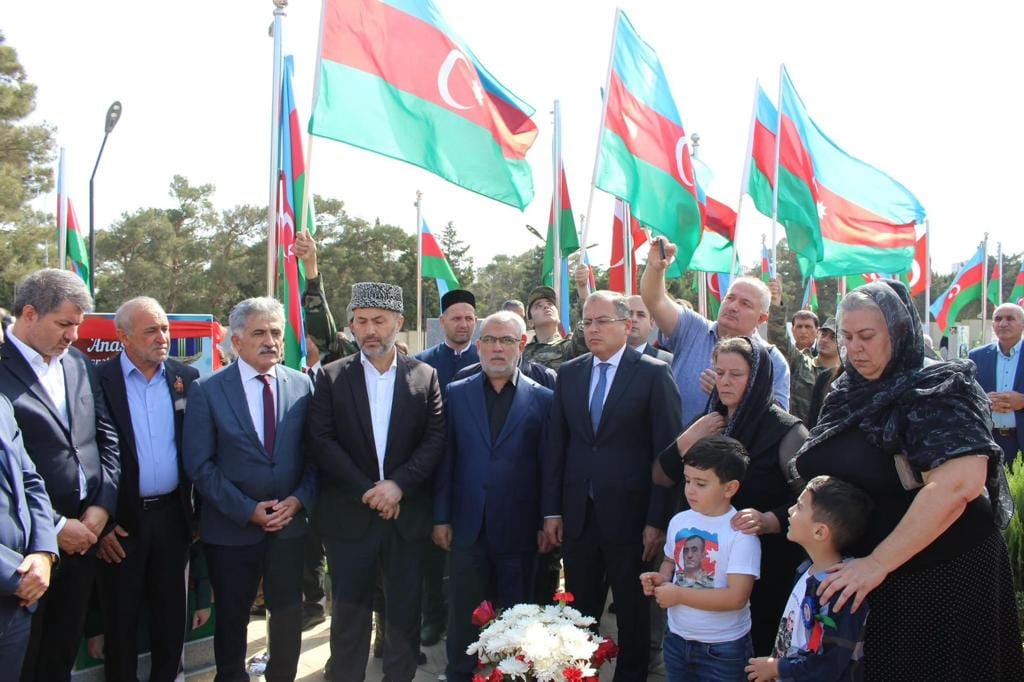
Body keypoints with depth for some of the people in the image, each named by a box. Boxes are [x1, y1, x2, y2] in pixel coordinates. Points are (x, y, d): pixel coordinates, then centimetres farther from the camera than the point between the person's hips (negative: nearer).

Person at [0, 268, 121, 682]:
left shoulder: (79, 364, 9)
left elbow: (107, 438, 11)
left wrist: (102, 505, -1)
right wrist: (55, 526, -14)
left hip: (85, 533, 6)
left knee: (65, 647, 18)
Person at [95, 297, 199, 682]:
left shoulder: (186, 378, 2)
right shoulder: (99, 380, -8)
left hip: (172, 515, 3)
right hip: (121, 519, -3)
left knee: (170, 609, 15)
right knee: (120, 614, 11)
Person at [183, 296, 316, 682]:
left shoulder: (302, 386, 0)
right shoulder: (207, 391, -7)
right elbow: (199, 464, -10)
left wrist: (299, 499, -11)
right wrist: (247, 510, -14)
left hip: (289, 523, 2)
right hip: (232, 528, -2)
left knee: (288, 614, 12)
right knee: (232, 618, 14)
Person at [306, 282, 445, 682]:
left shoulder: (425, 376, 4)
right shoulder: (332, 377, 1)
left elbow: (435, 439, -2)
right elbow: (321, 441, -6)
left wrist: (398, 485, -15)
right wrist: (366, 491, -13)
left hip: (407, 515, 1)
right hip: (349, 516, -1)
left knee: (405, 612, 10)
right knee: (349, 612, 8)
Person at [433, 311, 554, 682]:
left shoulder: (542, 398, -1)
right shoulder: (457, 394, 4)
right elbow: (446, 459, 4)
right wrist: (441, 517, 2)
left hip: (518, 529, -1)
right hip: (467, 526, 2)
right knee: (464, 617, 12)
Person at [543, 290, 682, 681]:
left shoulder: (653, 374, -6)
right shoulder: (568, 373, 7)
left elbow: (666, 450, -8)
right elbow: (556, 446, 7)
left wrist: (658, 519, -11)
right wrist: (551, 510, 3)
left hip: (628, 514, -3)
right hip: (577, 513, 4)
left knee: (632, 610, 12)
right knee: (579, 609, 12)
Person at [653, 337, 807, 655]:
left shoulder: (786, 431, -13)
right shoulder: (709, 423, 4)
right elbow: (661, 477, 4)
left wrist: (769, 520, -35)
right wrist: (688, 439, -11)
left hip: (767, 569, -5)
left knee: (756, 651, 7)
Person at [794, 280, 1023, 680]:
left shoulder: (937, 390, -16)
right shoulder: (848, 394, 6)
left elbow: (960, 481, -31)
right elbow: (821, 469, 18)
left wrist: (878, 563, -30)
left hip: (940, 575, -6)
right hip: (859, 570, 7)